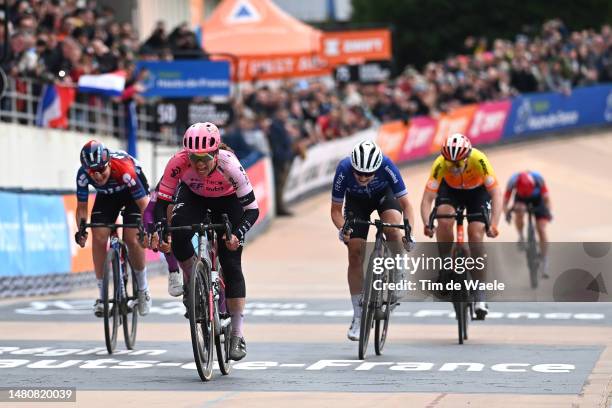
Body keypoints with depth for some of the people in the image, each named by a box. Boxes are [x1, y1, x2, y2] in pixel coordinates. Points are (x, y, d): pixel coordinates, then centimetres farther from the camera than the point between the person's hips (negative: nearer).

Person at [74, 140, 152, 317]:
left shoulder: (125, 169, -41)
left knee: (132, 238, -18)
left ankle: (143, 289, 4)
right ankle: (102, 296, -3)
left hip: (133, 191, -3)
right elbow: (82, 207, -17)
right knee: (99, 238, -14)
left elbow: (144, 204, -35)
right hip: (107, 195, 3)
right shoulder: (83, 174, -30)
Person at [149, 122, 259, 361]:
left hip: (227, 201, -1)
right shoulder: (179, 162, -34)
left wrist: (237, 235, -48)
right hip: (193, 195, 2)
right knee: (177, 235, -30)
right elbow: (161, 201, -27)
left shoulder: (229, 165, -38)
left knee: (231, 265, -9)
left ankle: (237, 335, -2)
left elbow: (252, 209, -33)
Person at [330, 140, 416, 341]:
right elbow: (336, 209, -22)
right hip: (356, 200, 1)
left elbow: (406, 204, -29)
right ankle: (358, 316, 2)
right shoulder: (344, 169, -35)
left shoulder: (387, 166, -37)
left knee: (392, 228, -33)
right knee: (355, 255, -8)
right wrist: (342, 229, -41)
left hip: (384, 194, -1)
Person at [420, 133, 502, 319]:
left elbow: (496, 194, -37)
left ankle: (479, 294, -7)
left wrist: (493, 225, -49)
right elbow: (427, 199, -33)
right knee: (444, 220, -29)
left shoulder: (479, 160, -37)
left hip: (478, 190, -1)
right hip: (450, 189, 1)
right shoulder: (440, 164, -34)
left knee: (475, 235, -14)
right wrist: (427, 224, -49)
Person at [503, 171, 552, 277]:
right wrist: (507, 213, -46)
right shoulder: (513, 181, -34)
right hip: (521, 198, 1)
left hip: (537, 198, -1)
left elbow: (546, 198, -28)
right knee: (519, 210, -31)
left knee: (541, 229, -12)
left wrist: (548, 211, -43)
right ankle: (521, 237, -3)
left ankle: (544, 260, -4)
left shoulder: (538, 178, -35)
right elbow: (505, 201, -28)